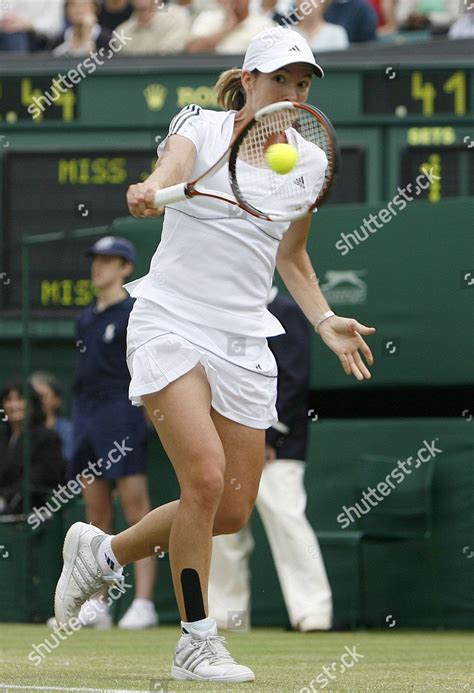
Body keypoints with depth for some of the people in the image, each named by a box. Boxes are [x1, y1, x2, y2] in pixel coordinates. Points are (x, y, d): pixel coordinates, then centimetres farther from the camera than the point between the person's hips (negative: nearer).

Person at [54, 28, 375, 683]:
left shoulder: (309, 163, 8)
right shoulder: (201, 127, -5)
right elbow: (176, 163, -29)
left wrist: (325, 321, 8)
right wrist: (152, 190, -52)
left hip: (245, 345, 5)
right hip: (170, 326, -5)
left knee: (232, 512, 3)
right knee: (205, 476, -22)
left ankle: (102, 551, 28)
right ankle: (196, 642, -9)